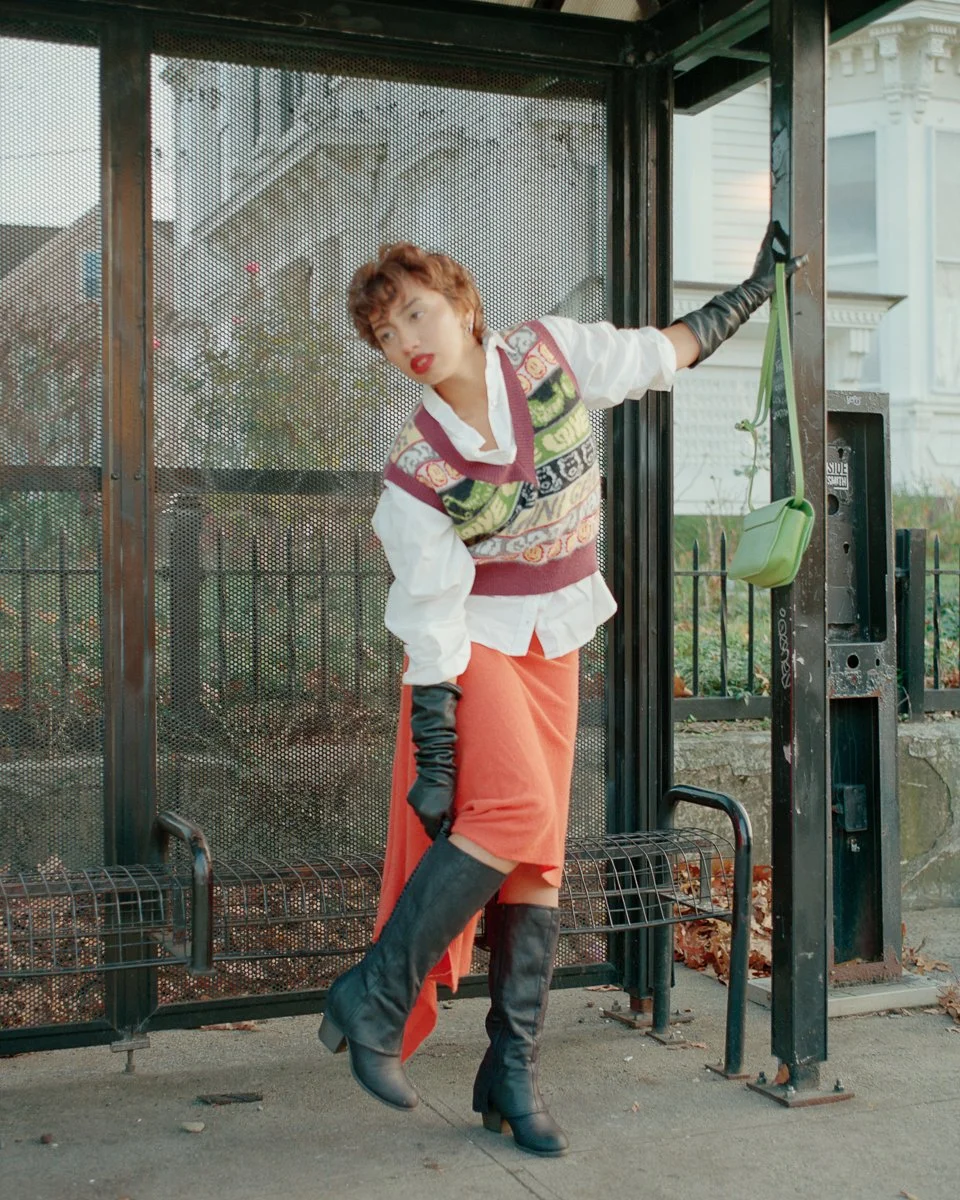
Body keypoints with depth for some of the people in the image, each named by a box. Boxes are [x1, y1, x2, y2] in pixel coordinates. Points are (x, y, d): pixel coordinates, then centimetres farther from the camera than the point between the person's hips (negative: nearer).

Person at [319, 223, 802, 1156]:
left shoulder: (552, 354, -8)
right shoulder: (416, 472, -17)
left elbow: (666, 351, 10)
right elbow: (432, 623, -16)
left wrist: (756, 287, 14)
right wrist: (432, 754, -16)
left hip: (552, 642, 4)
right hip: (474, 644, -4)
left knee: (538, 855, 4)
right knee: (516, 809, -26)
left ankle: (512, 1075, 12)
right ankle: (373, 999, -11)